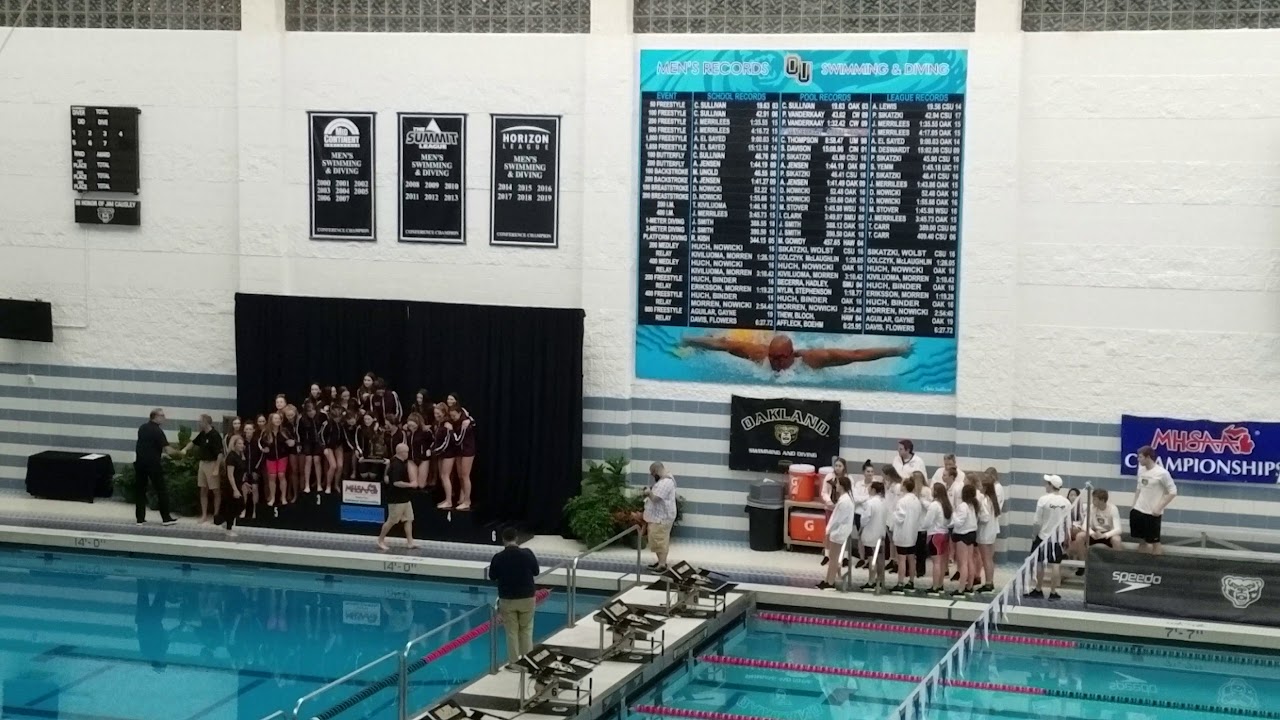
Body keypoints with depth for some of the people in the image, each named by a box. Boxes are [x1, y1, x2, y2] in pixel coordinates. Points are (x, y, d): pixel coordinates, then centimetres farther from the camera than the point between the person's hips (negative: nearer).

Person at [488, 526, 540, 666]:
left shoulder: (498, 557, -12)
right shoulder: (527, 553, -10)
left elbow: (492, 577, 3)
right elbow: (536, 572, 5)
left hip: (507, 600, -1)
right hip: (527, 598, 1)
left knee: (512, 632, 9)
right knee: (526, 630, 14)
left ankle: (514, 663, 12)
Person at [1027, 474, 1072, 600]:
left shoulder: (1044, 499, -15)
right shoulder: (1066, 503, -3)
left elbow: (1037, 521, -13)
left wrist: (1036, 533, 2)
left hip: (1043, 536, -3)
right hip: (1058, 537, 3)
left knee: (1039, 563, 10)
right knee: (1055, 565, 5)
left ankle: (1038, 590, 17)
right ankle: (1053, 592, 7)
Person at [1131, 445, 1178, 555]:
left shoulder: (1162, 473, -15)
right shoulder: (1141, 469, 6)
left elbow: (1173, 492, -11)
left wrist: (1159, 508, -15)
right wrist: (1134, 504, 13)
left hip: (1152, 513, -6)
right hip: (1138, 510, 6)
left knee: (1155, 543, 0)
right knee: (1142, 542, 14)